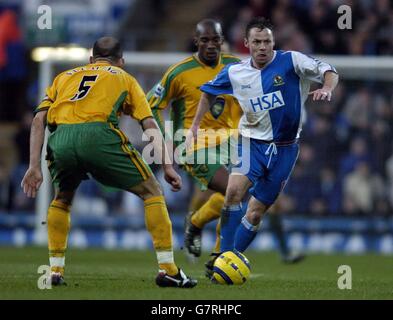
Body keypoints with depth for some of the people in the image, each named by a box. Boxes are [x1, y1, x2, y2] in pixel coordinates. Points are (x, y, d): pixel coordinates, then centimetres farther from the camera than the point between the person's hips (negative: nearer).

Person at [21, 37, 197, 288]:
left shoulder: (65, 77, 33)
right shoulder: (124, 79, 27)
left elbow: (39, 119, 19)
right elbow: (150, 124, 14)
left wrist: (34, 166, 15)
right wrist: (167, 166, 13)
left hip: (60, 138, 3)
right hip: (98, 134, -3)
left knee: (61, 199, 32)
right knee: (152, 192, 14)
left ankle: (55, 270, 23)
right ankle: (167, 270, 7)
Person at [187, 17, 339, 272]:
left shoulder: (291, 61, -11)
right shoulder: (234, 72, -2)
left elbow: (328, 72, -14)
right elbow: (209, 92, 16)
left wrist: (327, 89, -36)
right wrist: (194, 127, 12)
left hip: (285, 148, 0)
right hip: (253, 141, 0)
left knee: (255, 215, 1)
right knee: (234, 191, -27)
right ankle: (225, 258, -20)